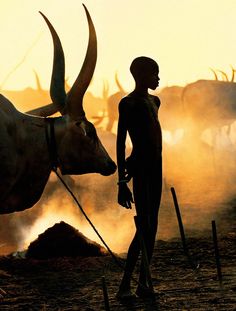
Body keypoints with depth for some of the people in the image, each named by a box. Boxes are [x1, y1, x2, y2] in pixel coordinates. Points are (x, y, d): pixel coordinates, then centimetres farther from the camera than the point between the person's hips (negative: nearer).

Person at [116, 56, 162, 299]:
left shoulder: (153, 102, 16)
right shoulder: (128, 104, -11)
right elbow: (120, 143, -15)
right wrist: (122, 181, -19)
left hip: (155, 167, 9)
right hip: (140, 168, -9)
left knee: (152, 227, 8)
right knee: (144, 227, -14)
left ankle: (143, 282, 11)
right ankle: (125, 285, -13)